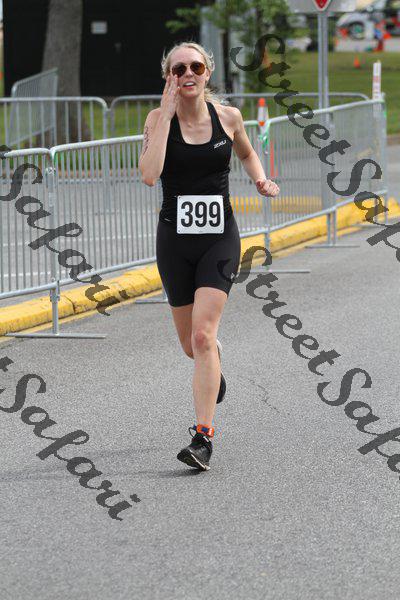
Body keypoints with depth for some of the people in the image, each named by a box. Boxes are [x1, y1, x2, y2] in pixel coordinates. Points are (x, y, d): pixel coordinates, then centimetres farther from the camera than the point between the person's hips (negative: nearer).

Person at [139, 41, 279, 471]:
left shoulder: (227, 116, -1)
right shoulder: (158, 118, -6)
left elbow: (247, 153, 21)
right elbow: (149, 174, -23)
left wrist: (261, 180, 1)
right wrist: (167, 113, -21)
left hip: (220, 239, -1)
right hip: (175, 239, 1)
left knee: (202, 336, -17)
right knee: (191, 345, 14)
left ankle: (203, 436, -16)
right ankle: (215, 373, 52)